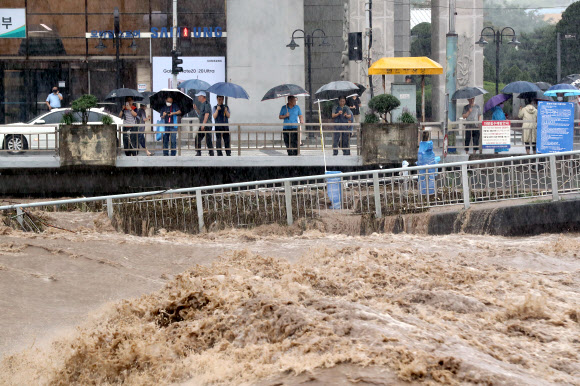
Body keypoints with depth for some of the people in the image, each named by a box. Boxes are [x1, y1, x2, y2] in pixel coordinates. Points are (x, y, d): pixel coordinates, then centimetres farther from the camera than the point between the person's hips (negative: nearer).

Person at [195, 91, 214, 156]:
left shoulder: (206, 104, -12)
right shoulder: (202, 104, 17)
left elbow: (207, 114, -20)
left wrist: (203, 124, -24)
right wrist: (196, 108, 12)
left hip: (206, 125, -10)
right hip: (202, 126, 10)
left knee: (208, 140, -7)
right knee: (197, 139, 8)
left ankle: (211, 154, -4)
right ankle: (198, 153, 13)